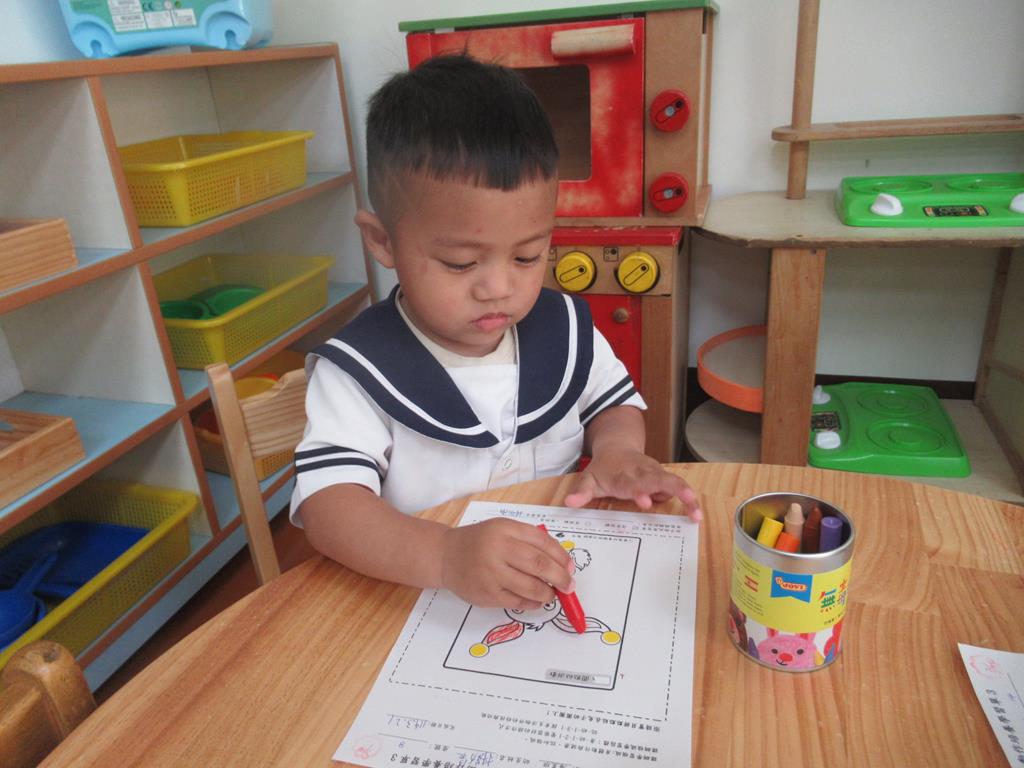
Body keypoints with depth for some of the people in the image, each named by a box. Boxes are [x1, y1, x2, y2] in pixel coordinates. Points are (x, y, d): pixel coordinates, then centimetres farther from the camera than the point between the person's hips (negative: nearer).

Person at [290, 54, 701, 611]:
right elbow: (326, 505, -23)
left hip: (562, 582, 3)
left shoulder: (564, 329, 0)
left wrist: (617, 450, -8)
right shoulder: (359, 375, -13)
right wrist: (446, 556, -40)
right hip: (417, 604, -2)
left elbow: (614, 404, 15)